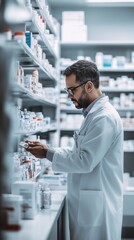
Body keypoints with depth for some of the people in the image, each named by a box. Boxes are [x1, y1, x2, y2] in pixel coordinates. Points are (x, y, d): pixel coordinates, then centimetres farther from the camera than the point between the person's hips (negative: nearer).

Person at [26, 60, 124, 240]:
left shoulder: (104, 117, -19)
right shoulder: (94, 114, 14)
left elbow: (85, 161, -22)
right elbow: (79, 152, 16)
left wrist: (48, 154, -13)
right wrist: (48, 149, 4)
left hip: (97, 205, -9)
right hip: (88, 203, 9)